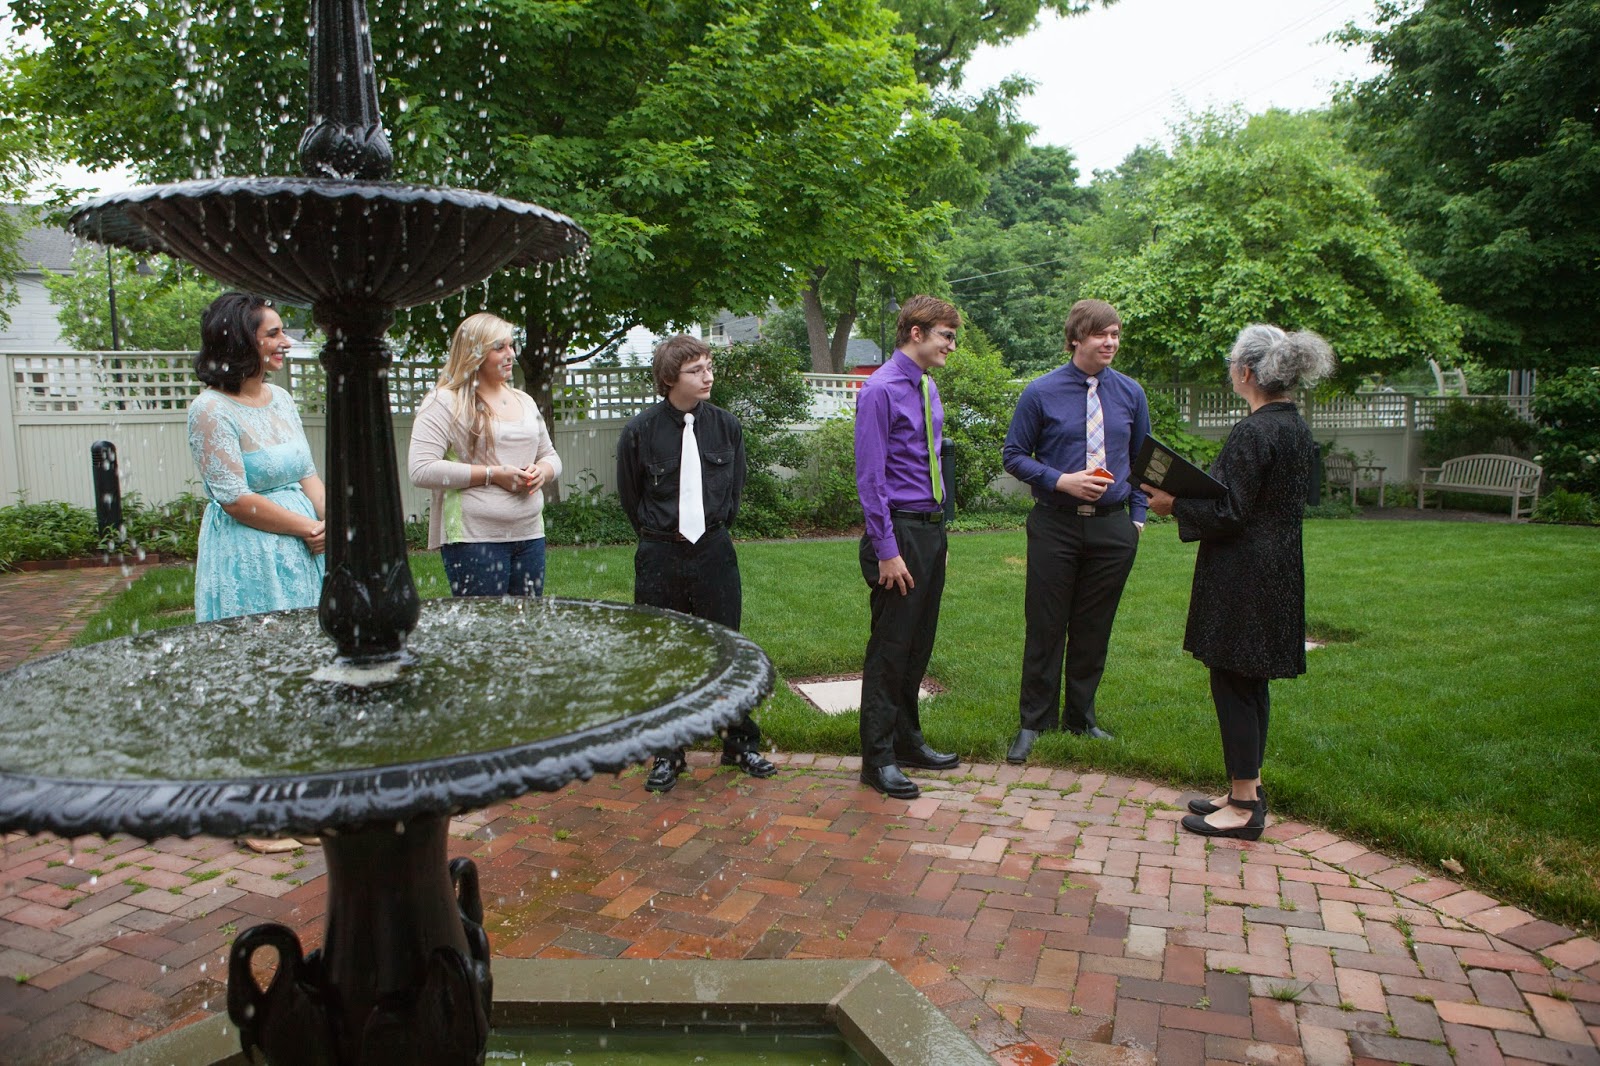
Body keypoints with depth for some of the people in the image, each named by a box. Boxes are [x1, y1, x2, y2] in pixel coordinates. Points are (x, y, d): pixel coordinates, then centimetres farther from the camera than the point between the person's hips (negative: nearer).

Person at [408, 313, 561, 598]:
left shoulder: (524, 401, 17)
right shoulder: (445, 402, -5)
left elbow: (551, 456, 24)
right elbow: (422, 470, -15)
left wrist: (542, 472, -1)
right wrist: (492, 474, -16)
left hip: (530, 535, 6)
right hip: (473, 538, -6)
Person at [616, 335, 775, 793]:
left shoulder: (726, 426, 1)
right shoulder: (640, 431, -7)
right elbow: (629, 497, 7)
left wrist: (716, 525, 10)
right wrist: (659, 533, 8)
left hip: (713, 550, 2)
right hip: (659, 555, -1)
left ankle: (741, 743, 24)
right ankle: (666, 753, 22)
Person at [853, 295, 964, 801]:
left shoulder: (929, 388, 13)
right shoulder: (881, 390, -13)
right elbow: (870, 477, -17)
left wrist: (938, 531, 16)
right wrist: (887, 551, -19)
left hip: (931, 530, 8)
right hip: (900, 530, -8)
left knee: (919, 645, 16)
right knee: (890, 647, 0)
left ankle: (908, 740, 31)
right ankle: (878, 759, 12)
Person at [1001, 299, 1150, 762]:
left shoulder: (1130, 393, 5)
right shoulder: (1041, 393, -4)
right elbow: (1014, 456, 0)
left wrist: (1137, 517, 7)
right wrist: (1060, 481, -14)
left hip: (1112, 528, 3)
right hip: (1056, 526, -3)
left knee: (1094, 629, 11)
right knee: (1045, 627, 2)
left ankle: (1080, 718, 27)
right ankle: (1034, 723, 16)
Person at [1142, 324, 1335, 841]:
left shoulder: (1252, 433, -19)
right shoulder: (1298, 430, 10)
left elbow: (1228, 513, -20)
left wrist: (1175, 505, -7)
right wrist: (1189, 499, 15)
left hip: (1242, 577, -10)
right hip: (1279, 573, 10)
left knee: (1233, 684, 0)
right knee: (1251, 684, 17)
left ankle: (1243, 808, 8)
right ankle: (1247, 791, 28)